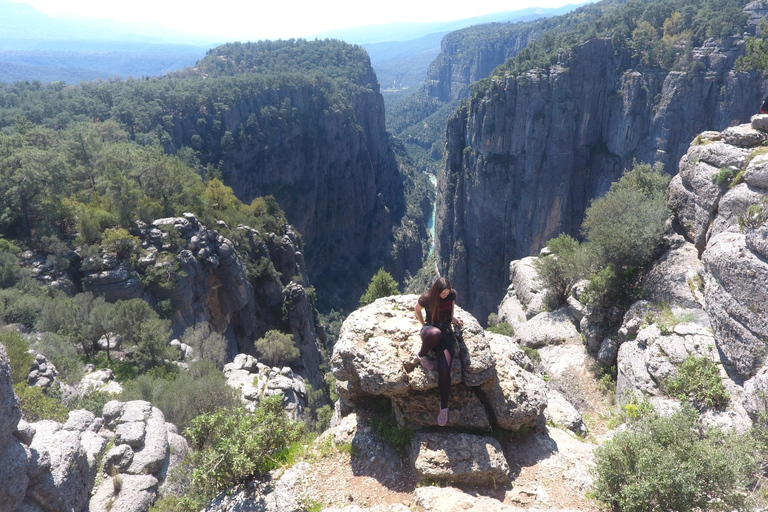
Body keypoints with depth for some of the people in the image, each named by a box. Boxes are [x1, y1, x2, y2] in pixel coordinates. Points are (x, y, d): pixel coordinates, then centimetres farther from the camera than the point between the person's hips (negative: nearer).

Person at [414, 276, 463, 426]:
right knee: (435, 333, -46)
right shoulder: (426, 299, -10)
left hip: (446, 332, 2)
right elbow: (417, 309, 12)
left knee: (445, 370, -19)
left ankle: (444, 407, -2)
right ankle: (422, 355, -13)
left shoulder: (452, 295, -1)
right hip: (430, 329, -2)